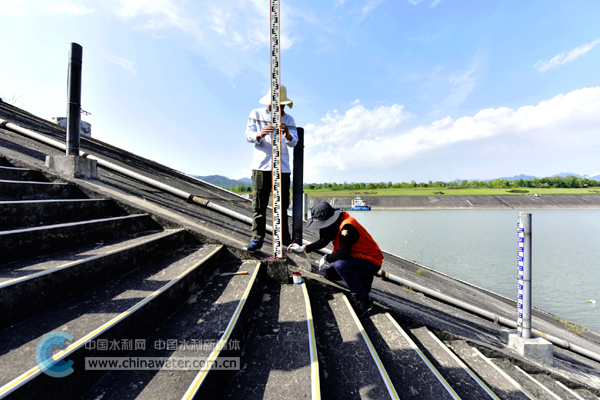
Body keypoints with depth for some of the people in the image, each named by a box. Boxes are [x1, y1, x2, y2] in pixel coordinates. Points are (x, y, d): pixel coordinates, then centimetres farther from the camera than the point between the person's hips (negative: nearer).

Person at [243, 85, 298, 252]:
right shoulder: (256, 114, 10)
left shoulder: (289, 119, 13)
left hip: (283, 167, 1)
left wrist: (288, 135, -23)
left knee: (282, 205, 2)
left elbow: (294, 142, 1)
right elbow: (248, 136, 0)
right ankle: (257, 240, 4)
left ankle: (285, 240, 11)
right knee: (259, 204, -4)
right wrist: (260, 134, -22)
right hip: (261, 166, -1)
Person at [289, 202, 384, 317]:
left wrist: (326, 258, -12)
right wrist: (303, 248, 5)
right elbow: (323, 241, 11)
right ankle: (363, 280, 15)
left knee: (340, 265, -34)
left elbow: (343, 254, -29)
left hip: (371, 262, -9)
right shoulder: (334, 223, -1)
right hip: (356, 258, 9)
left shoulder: (347, 227, -30)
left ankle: (364, 301, -15)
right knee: (328, 273, 1)